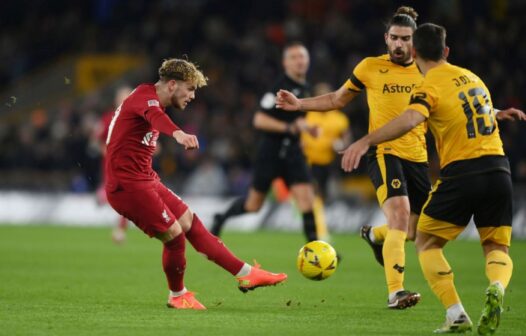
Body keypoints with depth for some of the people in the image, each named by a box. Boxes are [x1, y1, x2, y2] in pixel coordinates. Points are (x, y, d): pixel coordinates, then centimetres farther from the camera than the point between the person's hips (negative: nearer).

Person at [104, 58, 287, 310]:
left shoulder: (149, 99, 18)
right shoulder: (146, 96, -15)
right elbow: (156, 116, -39)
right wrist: (178, 134, -61)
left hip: (145, 180, 11)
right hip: (128, 185, -11)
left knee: (189, 221, 9)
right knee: (174, 234, -9)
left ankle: (245, 274, 12)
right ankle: (178, 297, 13)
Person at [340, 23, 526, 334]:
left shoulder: (430, 87, -6)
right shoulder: (471, 77, 15)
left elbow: (411, 119, -28)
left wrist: (367, 141, -33)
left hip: (461, 173, -5)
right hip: (498, 169, 5)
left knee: (427, 243, 12)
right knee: (497, 247, 16)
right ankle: (497, 288, -20)